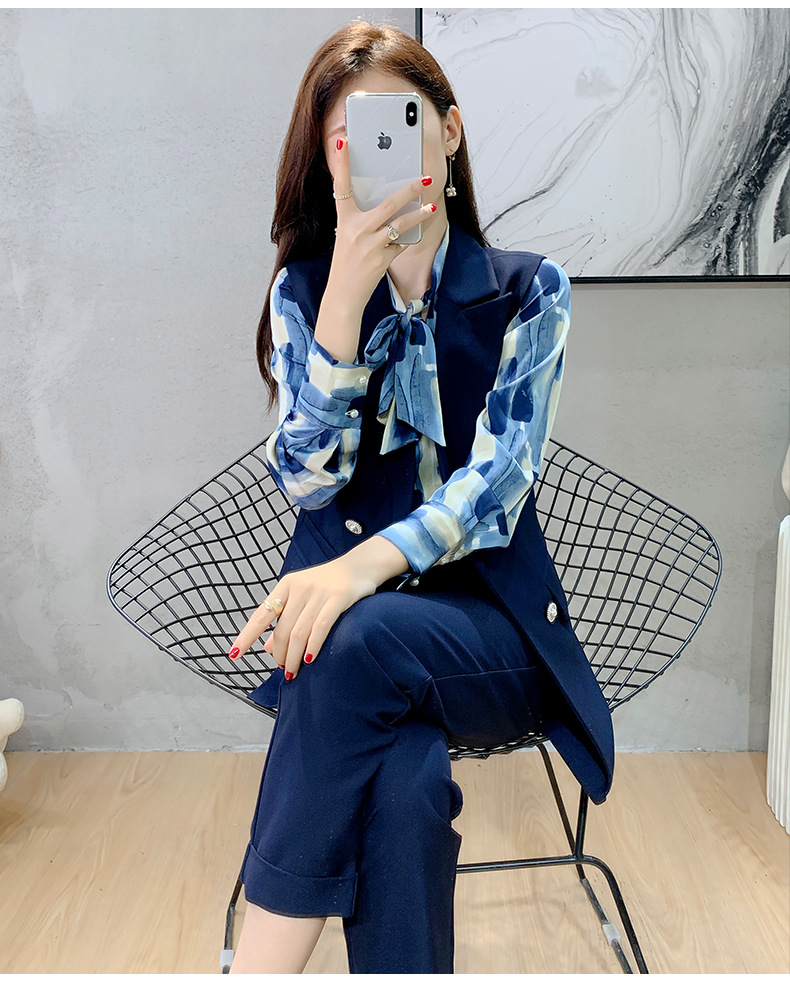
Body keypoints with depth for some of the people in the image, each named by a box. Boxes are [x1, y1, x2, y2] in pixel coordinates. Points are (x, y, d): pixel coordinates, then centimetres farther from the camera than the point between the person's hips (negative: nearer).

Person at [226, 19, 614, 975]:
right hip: (345, 605, 1)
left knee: (360, 642, -34)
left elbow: (497, 481, -10)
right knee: (403, 788, -32)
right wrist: (348, 290, -17)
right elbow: (307, 478, -7)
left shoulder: (528, 290, 3)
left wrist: (366, 565, -29)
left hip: (488, 622, -1)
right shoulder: (304, 287, 6)